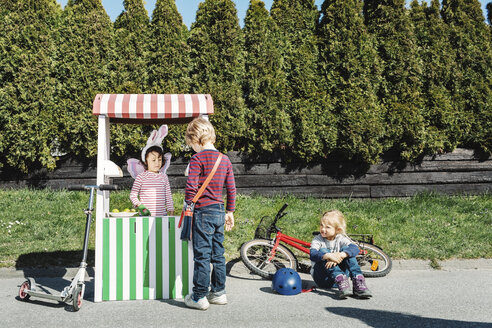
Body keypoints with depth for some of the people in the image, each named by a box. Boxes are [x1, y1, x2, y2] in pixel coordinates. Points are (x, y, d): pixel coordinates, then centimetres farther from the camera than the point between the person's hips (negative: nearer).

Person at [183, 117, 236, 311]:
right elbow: (231, 188, 13)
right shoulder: (225, 159, 10)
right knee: (218, 254, 15)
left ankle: (199, 297, 5)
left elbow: (191, 187, -17)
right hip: (220, 211, 7)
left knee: (202, 255, -1)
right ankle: (219, 293, 23)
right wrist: (230, 211, 20)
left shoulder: (198, 158, -10)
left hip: (203, 211, -7)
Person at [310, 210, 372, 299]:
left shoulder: (340, 239, 0)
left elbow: (355, 248, -21)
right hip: (322, 279, -1)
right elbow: (312, 255, -25)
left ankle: (358, 282, -33)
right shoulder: (317, 240, -3)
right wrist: (329, 256, -44)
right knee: (323, 251, -26)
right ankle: (341, 281, -46)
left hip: (341, 272, 1)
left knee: (346, 249, -18)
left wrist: (340, 256, -40)